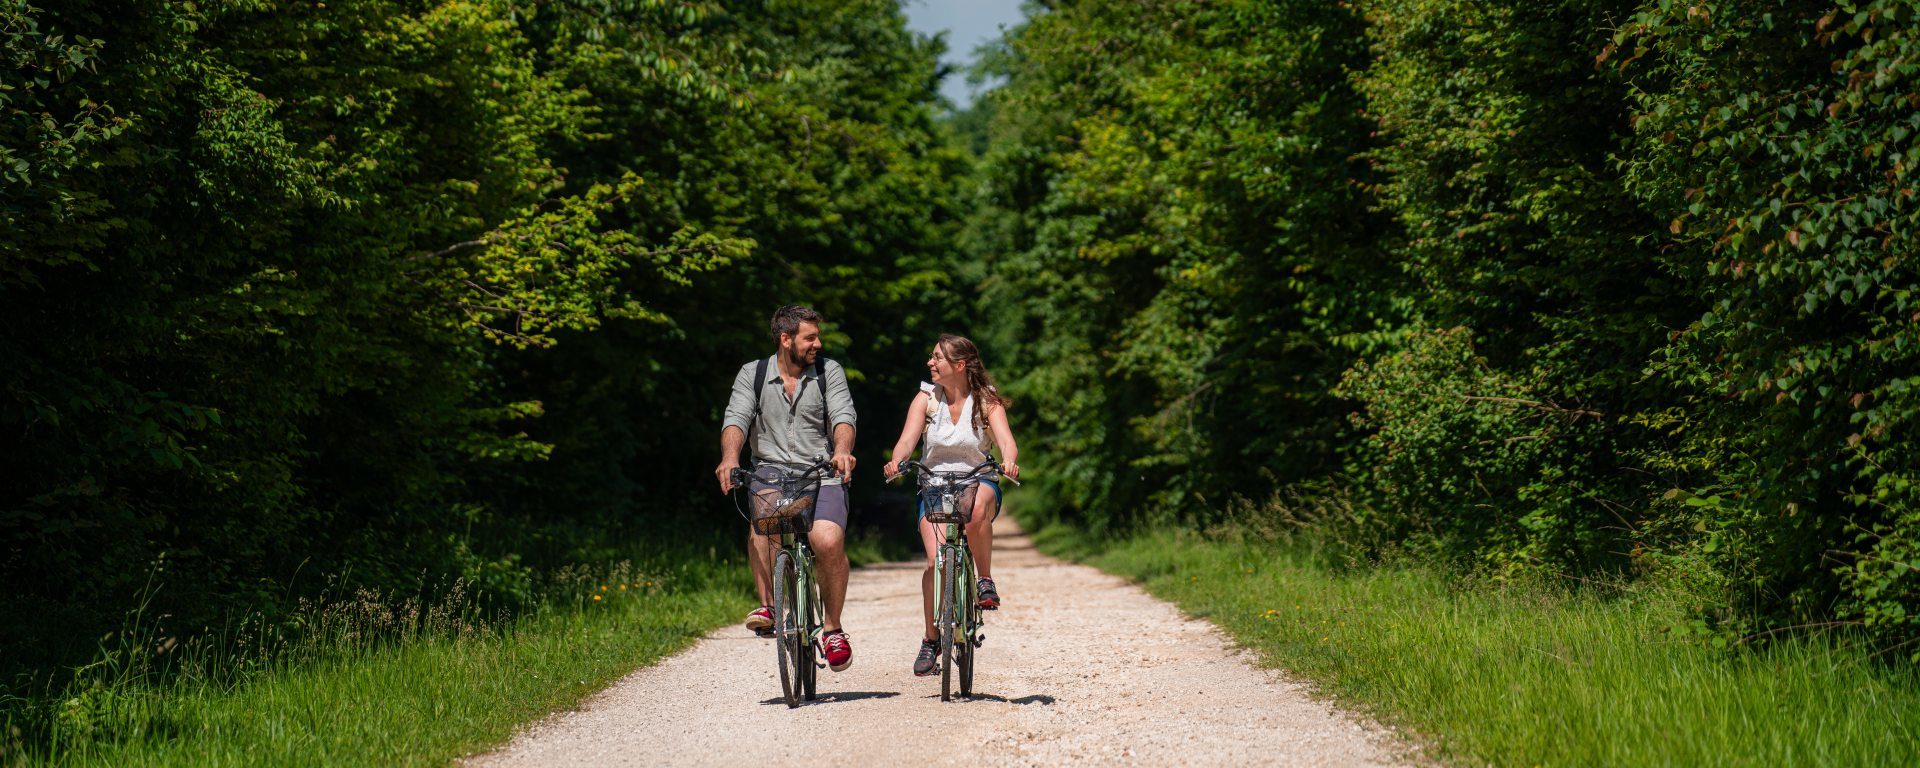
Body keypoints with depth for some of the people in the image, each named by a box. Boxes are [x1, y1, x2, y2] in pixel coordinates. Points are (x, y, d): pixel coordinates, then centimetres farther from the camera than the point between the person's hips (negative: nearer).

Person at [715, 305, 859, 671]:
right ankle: (769, 607, -25)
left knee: (828, 541, -25)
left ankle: (833, 628, -7)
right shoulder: (752, 374, 7)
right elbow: (736, 418, -6)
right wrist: (730, 456, -27)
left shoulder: (829, 371, 7)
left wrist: (842, 449, -29)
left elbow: (843, 415, -6)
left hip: (822, 478, 0)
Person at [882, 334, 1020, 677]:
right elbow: (907, 439, -12)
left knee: (977, 506, -39)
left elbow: (1006, 441, -17)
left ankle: (986, 581, -19)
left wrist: (1010, 462, -40)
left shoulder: (986, 400, -3)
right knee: (937, 559, -19)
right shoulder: (926, 398, 1)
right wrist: (896, 461, -34)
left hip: (976, 483, -1)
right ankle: (930, 640, -1)